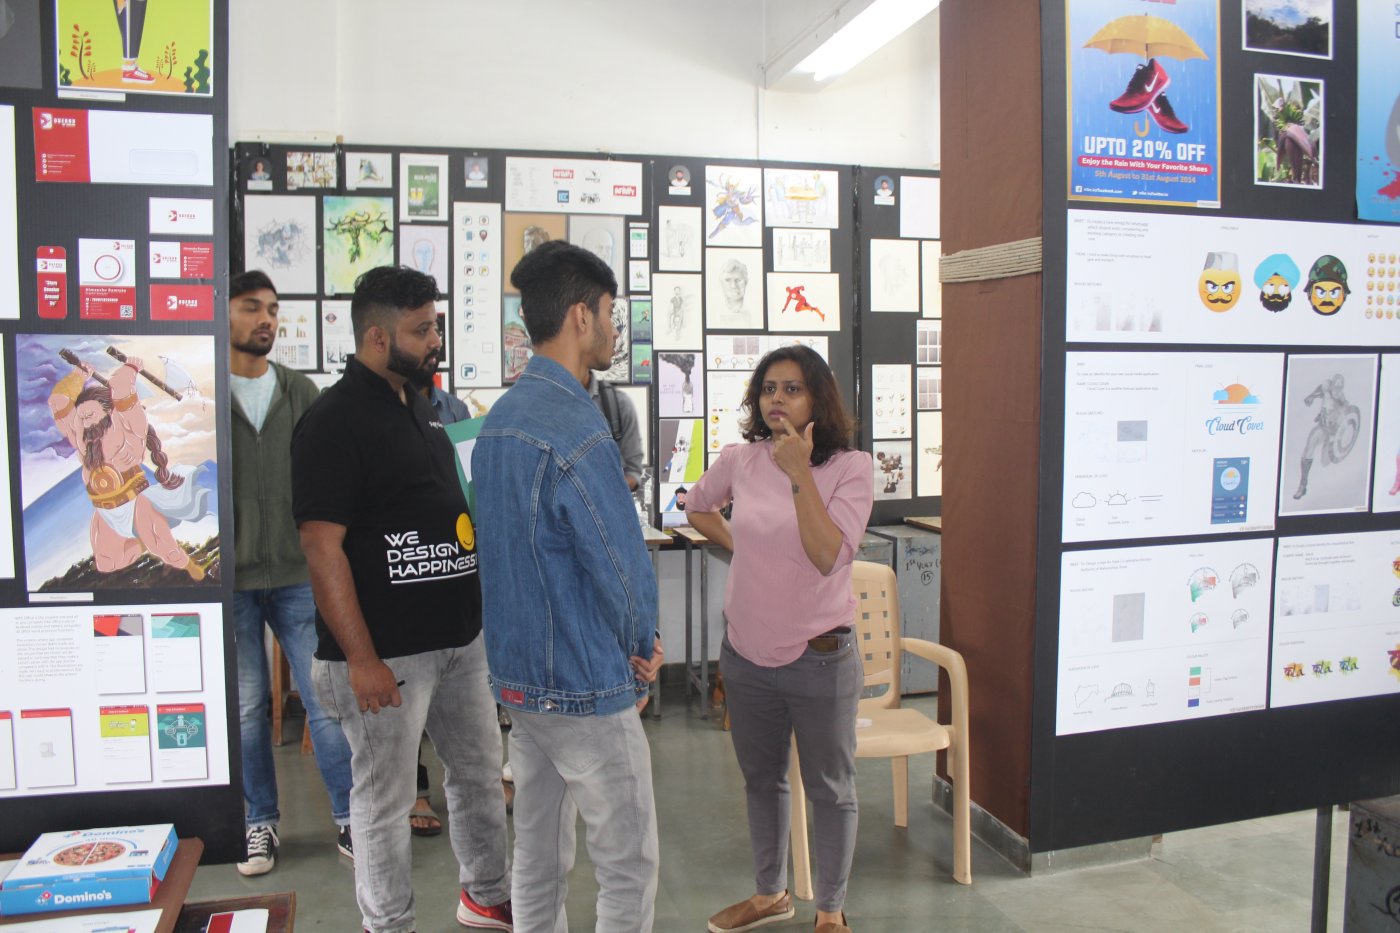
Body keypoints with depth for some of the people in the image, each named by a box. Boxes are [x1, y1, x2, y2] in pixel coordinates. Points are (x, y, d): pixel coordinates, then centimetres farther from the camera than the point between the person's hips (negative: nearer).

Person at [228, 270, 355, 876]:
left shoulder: (300, 391, 8)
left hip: (298, 573, 2)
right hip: (229, 580, -2)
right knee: (246, 708, 9)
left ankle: (347, 816, 17)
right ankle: (260, 821, 26)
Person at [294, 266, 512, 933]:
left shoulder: (422, 406, 11)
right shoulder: (335, 420, -15)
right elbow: (322, 546, -20)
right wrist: (361, 660, -21)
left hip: (458, 638, 9)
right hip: (387, 653, -9)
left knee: (480, 771, 20)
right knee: (385, 797, 8)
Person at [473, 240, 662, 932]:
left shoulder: (498, 420, 7)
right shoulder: (576, 433, -23)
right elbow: (625, 574, -22)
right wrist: (639, 656, 0)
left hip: (517, 674, 9)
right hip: (585, 688, -9)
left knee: (538, 854, 19)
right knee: (629, 865, 7)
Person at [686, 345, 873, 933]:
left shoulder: (850, 467, -13)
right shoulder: (740, 461, -2)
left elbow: (828, 556, -25)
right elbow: (697, 507, 18)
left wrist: (799, 473, -28)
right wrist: (741, 546, 6)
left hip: (818, 658, -4)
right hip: (746, 655, 4)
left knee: (831, 790, 12)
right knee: (761, 780, 22)